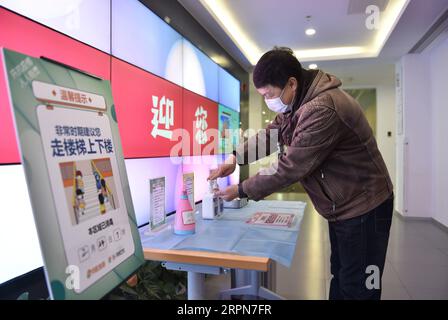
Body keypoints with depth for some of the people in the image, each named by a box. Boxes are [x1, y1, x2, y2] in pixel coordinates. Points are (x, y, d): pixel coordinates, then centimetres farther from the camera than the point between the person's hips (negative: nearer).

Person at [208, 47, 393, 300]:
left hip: (363, 208, -9)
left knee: (357, 290, 5)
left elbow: (289, 168, -29)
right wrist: (235, 158, -5)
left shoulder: (322, 110, -31)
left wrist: (241, 190, -17)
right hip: (342, 206, 10)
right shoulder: (299, 101, 2)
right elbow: (270, 134, 9)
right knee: (340, 279, 23)